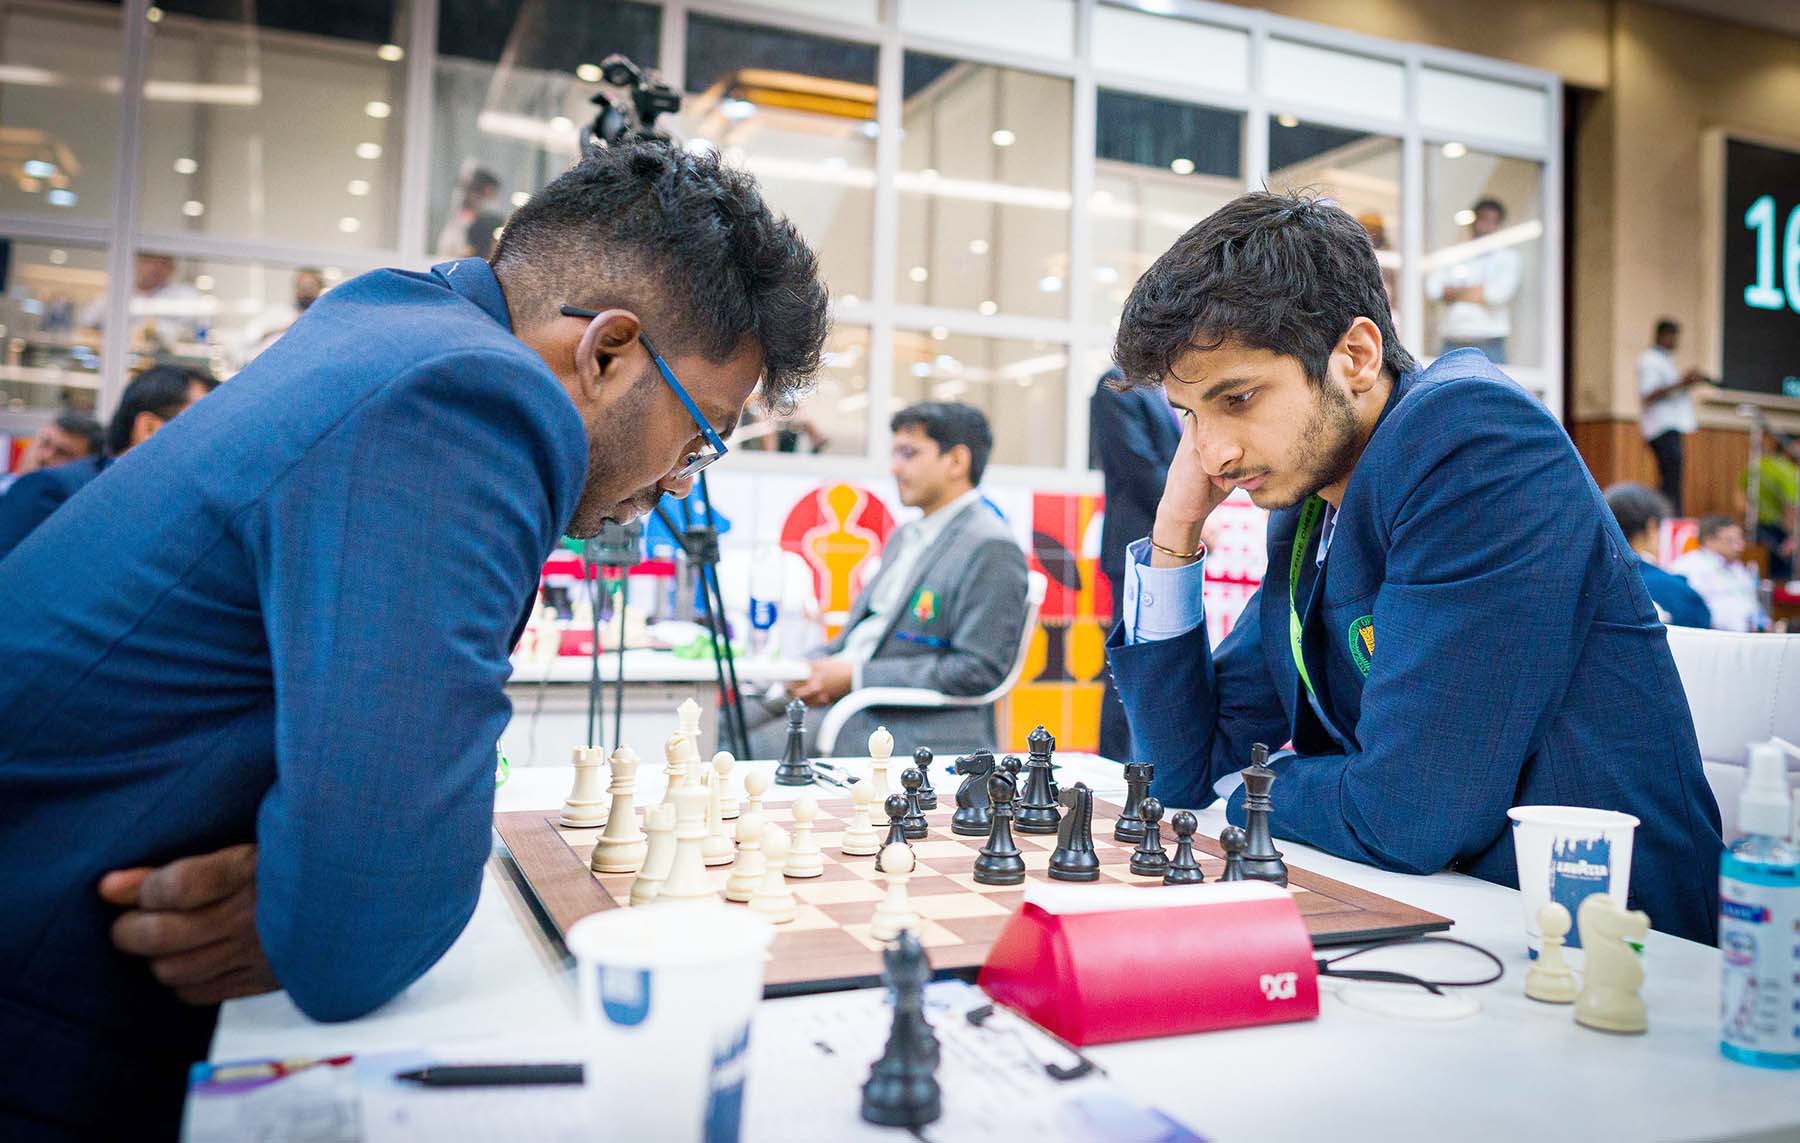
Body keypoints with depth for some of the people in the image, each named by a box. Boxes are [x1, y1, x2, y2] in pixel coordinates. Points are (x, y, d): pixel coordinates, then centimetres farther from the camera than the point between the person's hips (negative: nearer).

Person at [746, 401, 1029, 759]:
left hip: (919, 726, -9)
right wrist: (816, 667, 2)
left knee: (754, 752, -22)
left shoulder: (991, 549, -11)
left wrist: (856, 677, -16)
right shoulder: (904, 537, 19)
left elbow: (978, 669, -17)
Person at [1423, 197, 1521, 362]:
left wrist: (1456, 293, 3)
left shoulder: (1507, 256, 12)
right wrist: (1476, 292, -4)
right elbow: (1432, 289, 0)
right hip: (1450, 344, 2)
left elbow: (1499, 294, -5)